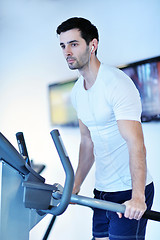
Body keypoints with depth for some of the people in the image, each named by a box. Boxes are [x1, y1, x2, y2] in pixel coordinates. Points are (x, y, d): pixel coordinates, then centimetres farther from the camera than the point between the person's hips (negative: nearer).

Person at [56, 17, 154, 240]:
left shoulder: (117, 84, -17)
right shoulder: (77, 92, 8)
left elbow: (136, 144, -25)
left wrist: (138, 197, -33)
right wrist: (75, 187, 13)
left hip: (130, 192, -8)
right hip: (102, 191, 8)